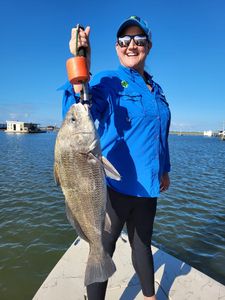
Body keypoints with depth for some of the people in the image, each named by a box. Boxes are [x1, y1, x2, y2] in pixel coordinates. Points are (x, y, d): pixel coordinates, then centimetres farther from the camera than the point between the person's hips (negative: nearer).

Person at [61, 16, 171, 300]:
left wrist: (164, 168, 20)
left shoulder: (155, 88, 11)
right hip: (115, 183, -6)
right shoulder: (107, 81, -7)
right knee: (103, 250, 9)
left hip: (147, 185, 7)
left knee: (142, 244, 24)